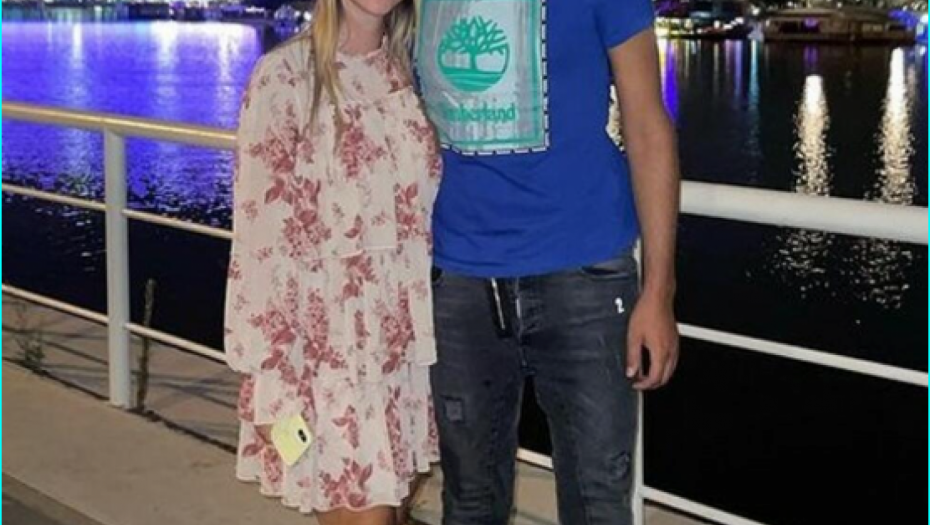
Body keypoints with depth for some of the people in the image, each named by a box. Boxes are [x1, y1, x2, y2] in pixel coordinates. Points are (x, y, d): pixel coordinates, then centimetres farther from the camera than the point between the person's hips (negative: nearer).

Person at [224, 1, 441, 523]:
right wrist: (273, 374, -15)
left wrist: (436, 326, 11)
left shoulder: (407, 70, 7)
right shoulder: (285, 75, -11)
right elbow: (261, 235, -13)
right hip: (328, 342, -6)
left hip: (402, 338, 6)